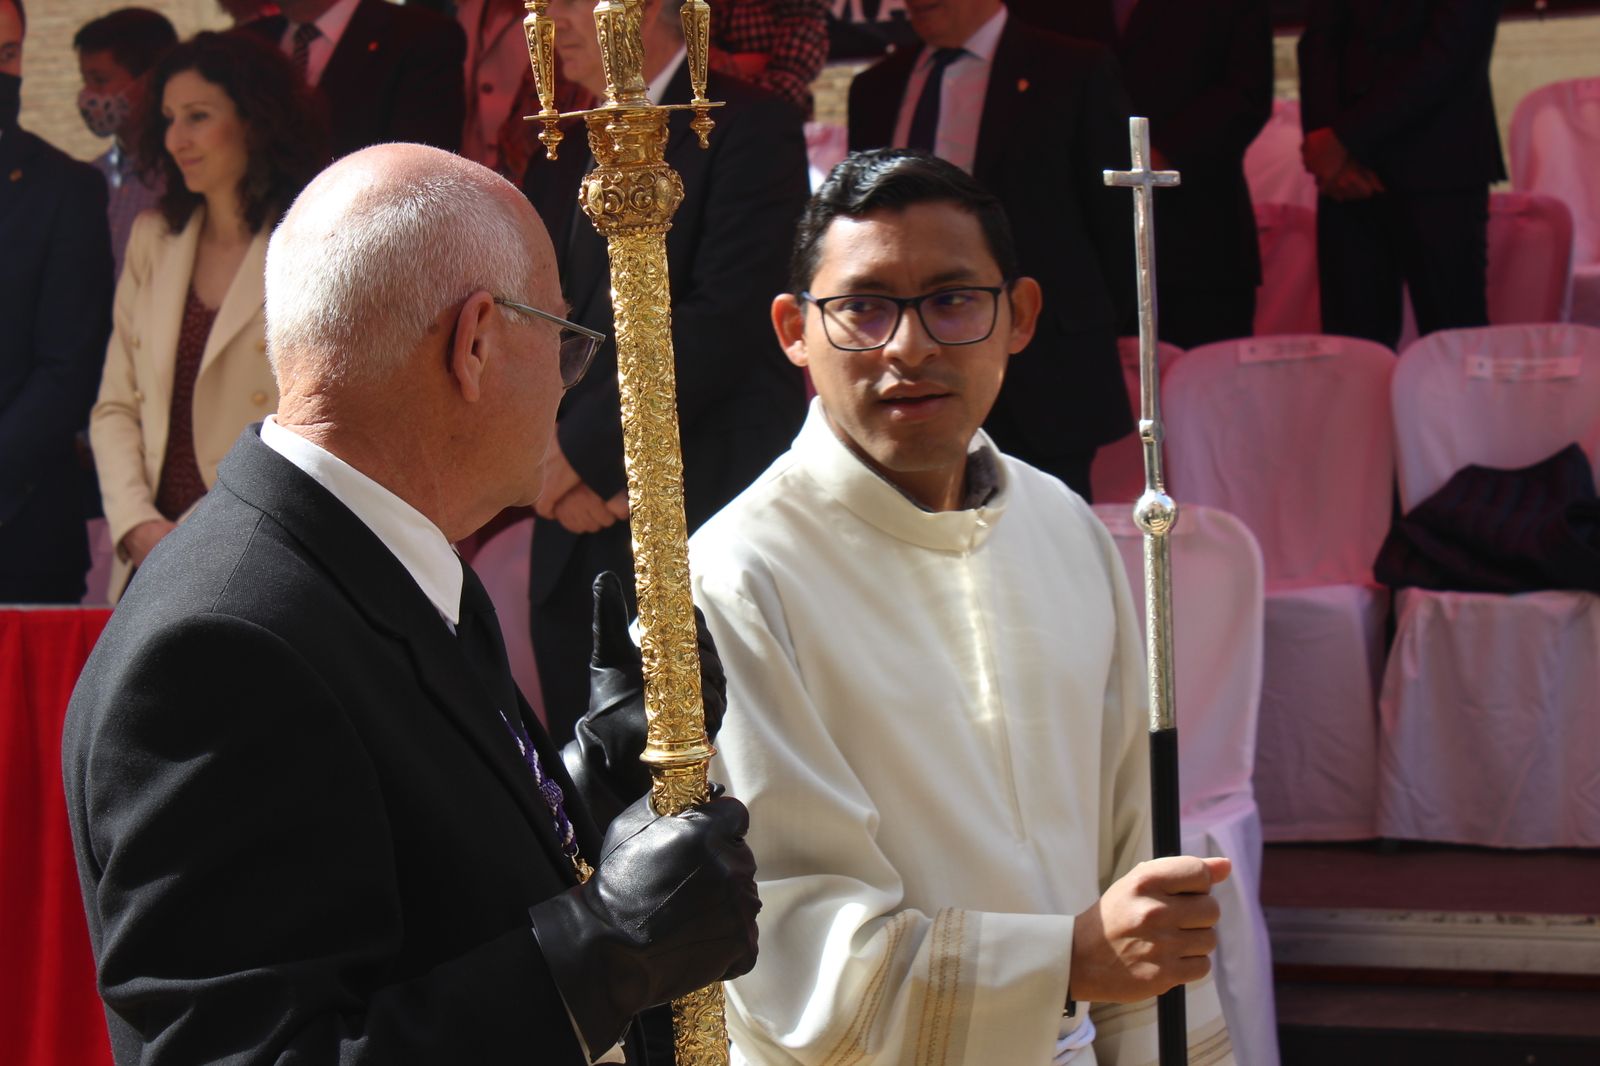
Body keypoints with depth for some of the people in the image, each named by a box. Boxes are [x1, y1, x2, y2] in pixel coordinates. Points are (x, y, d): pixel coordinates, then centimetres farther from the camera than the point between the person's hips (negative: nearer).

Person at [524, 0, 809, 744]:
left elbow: (724, 319, -13)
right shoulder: (559, 162, 19)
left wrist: (586, 449, -12)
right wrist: (557, 465, -3)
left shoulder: (747, 130, -4)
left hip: (708, 521, -6)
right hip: (578, 531, 6)